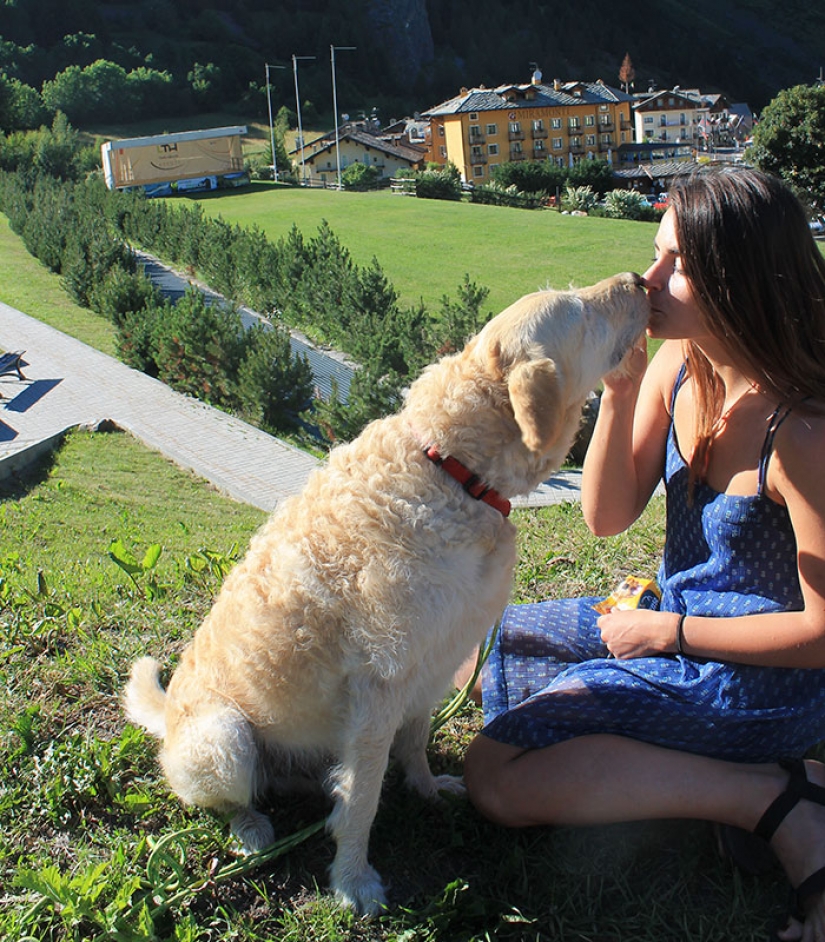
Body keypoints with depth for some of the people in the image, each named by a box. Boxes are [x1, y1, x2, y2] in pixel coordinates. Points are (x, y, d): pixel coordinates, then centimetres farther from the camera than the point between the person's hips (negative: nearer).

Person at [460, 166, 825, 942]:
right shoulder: (678, 363, -7)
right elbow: (607, 517, -3)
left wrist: (667, 632, -13)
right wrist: (619, 390, -18)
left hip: (755, 676, -8)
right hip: (672, 622, 8)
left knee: (497, 778, -14)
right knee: (492, 653, 19)